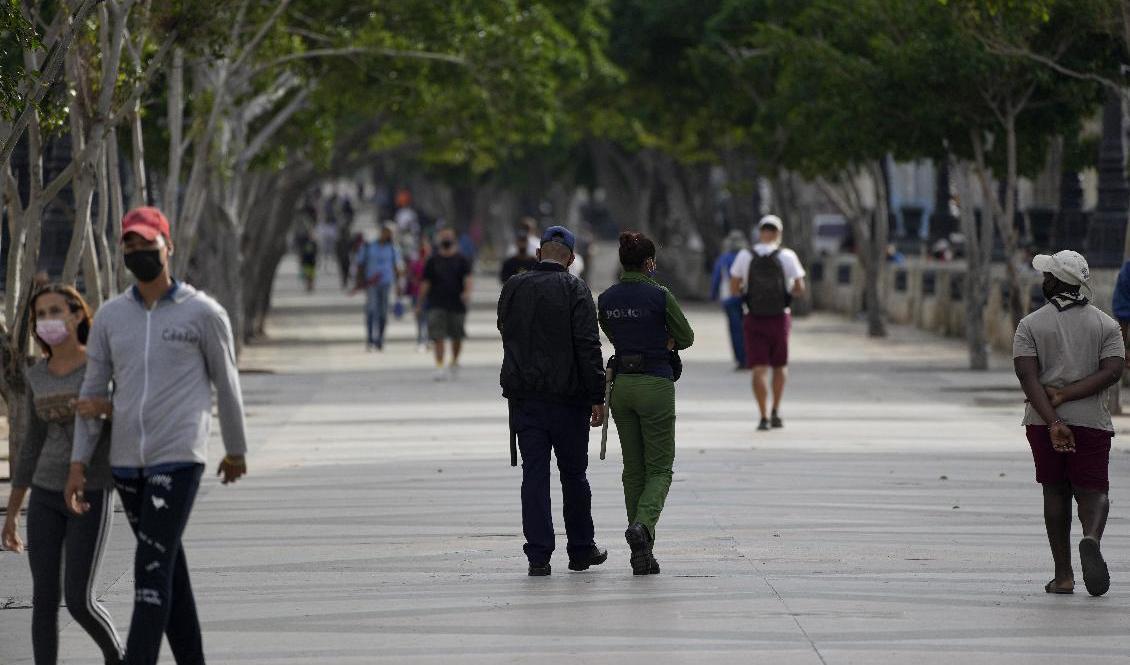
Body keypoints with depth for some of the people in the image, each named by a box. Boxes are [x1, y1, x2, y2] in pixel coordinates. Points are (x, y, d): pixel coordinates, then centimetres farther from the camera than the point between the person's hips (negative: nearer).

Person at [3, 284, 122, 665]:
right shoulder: (38, 376, 7)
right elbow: (32, 446, 14)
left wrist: (104, 408, -34)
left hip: (92, 497, -4)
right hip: (47, 495, 5)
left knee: (78, 601, -7)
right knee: (44, 598, -3)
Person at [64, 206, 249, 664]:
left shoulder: (203, 313, -2)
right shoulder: (110, 317, 9)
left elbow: (226, 385, 8)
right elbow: (93, 393, 11)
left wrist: (236, 452, 16)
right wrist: (78, 465, 3)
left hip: (179, 458, -5)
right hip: (126, 461, 5)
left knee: (152, 567, -14)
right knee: (169, 566, 12)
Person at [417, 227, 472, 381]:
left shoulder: (461, 260, 5)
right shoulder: (433, 261, 8)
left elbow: (467, 278, -5)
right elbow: (425, 283, 9)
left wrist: (467, 292, -26)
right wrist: (419, 304, 8)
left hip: (457, 304, 1)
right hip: (437, 304, -1)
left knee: (457, 337, 11)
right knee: (438, 337, -11)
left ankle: (454, 362, 33)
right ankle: (439, 367, -13)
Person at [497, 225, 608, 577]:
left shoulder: (512, 287, 5)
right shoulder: (574, 289, -8)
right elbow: (588, 346, -13)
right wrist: (597, 398, -11)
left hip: (524, 397, 3)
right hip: (567, 396, -3)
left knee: (534, 474, 2)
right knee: (573, 473, 10)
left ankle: (538, 556, -4)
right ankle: (581, 550, 20)